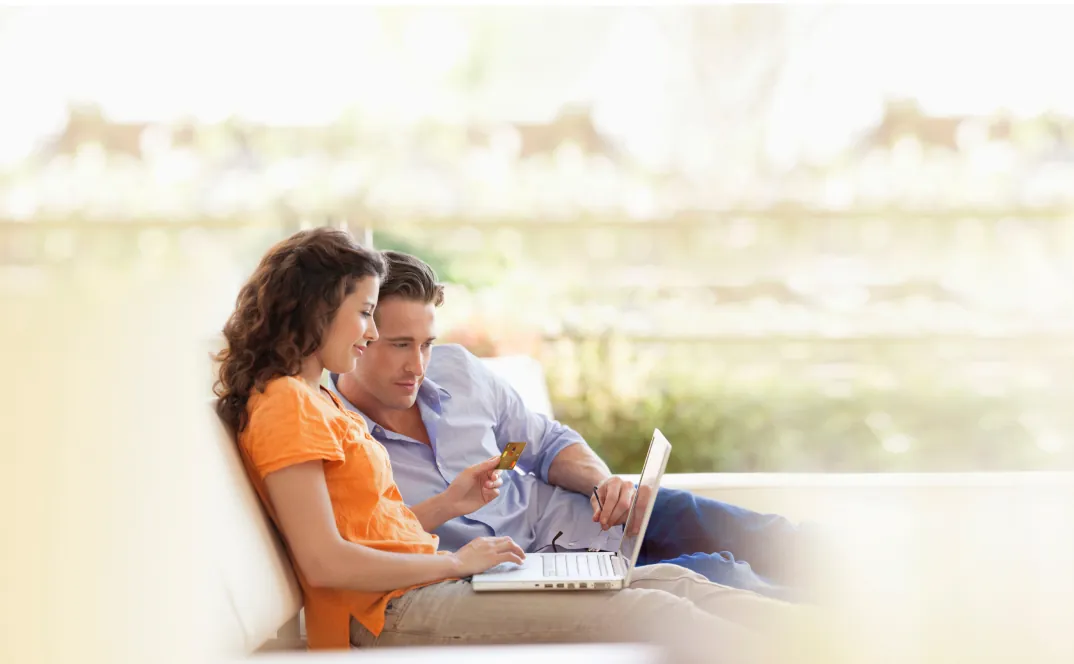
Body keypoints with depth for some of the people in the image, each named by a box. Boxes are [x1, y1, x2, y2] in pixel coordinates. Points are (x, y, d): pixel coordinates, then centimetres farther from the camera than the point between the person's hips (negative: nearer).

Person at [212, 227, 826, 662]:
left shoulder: (316, 400, 21)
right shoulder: (286, 405, -12)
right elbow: (323, 560, -20)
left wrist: (446, 505, 8)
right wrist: (455, 561, -13)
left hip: (422, 587, 10)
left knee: (668, 581, 1)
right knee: (643, 613, -17)